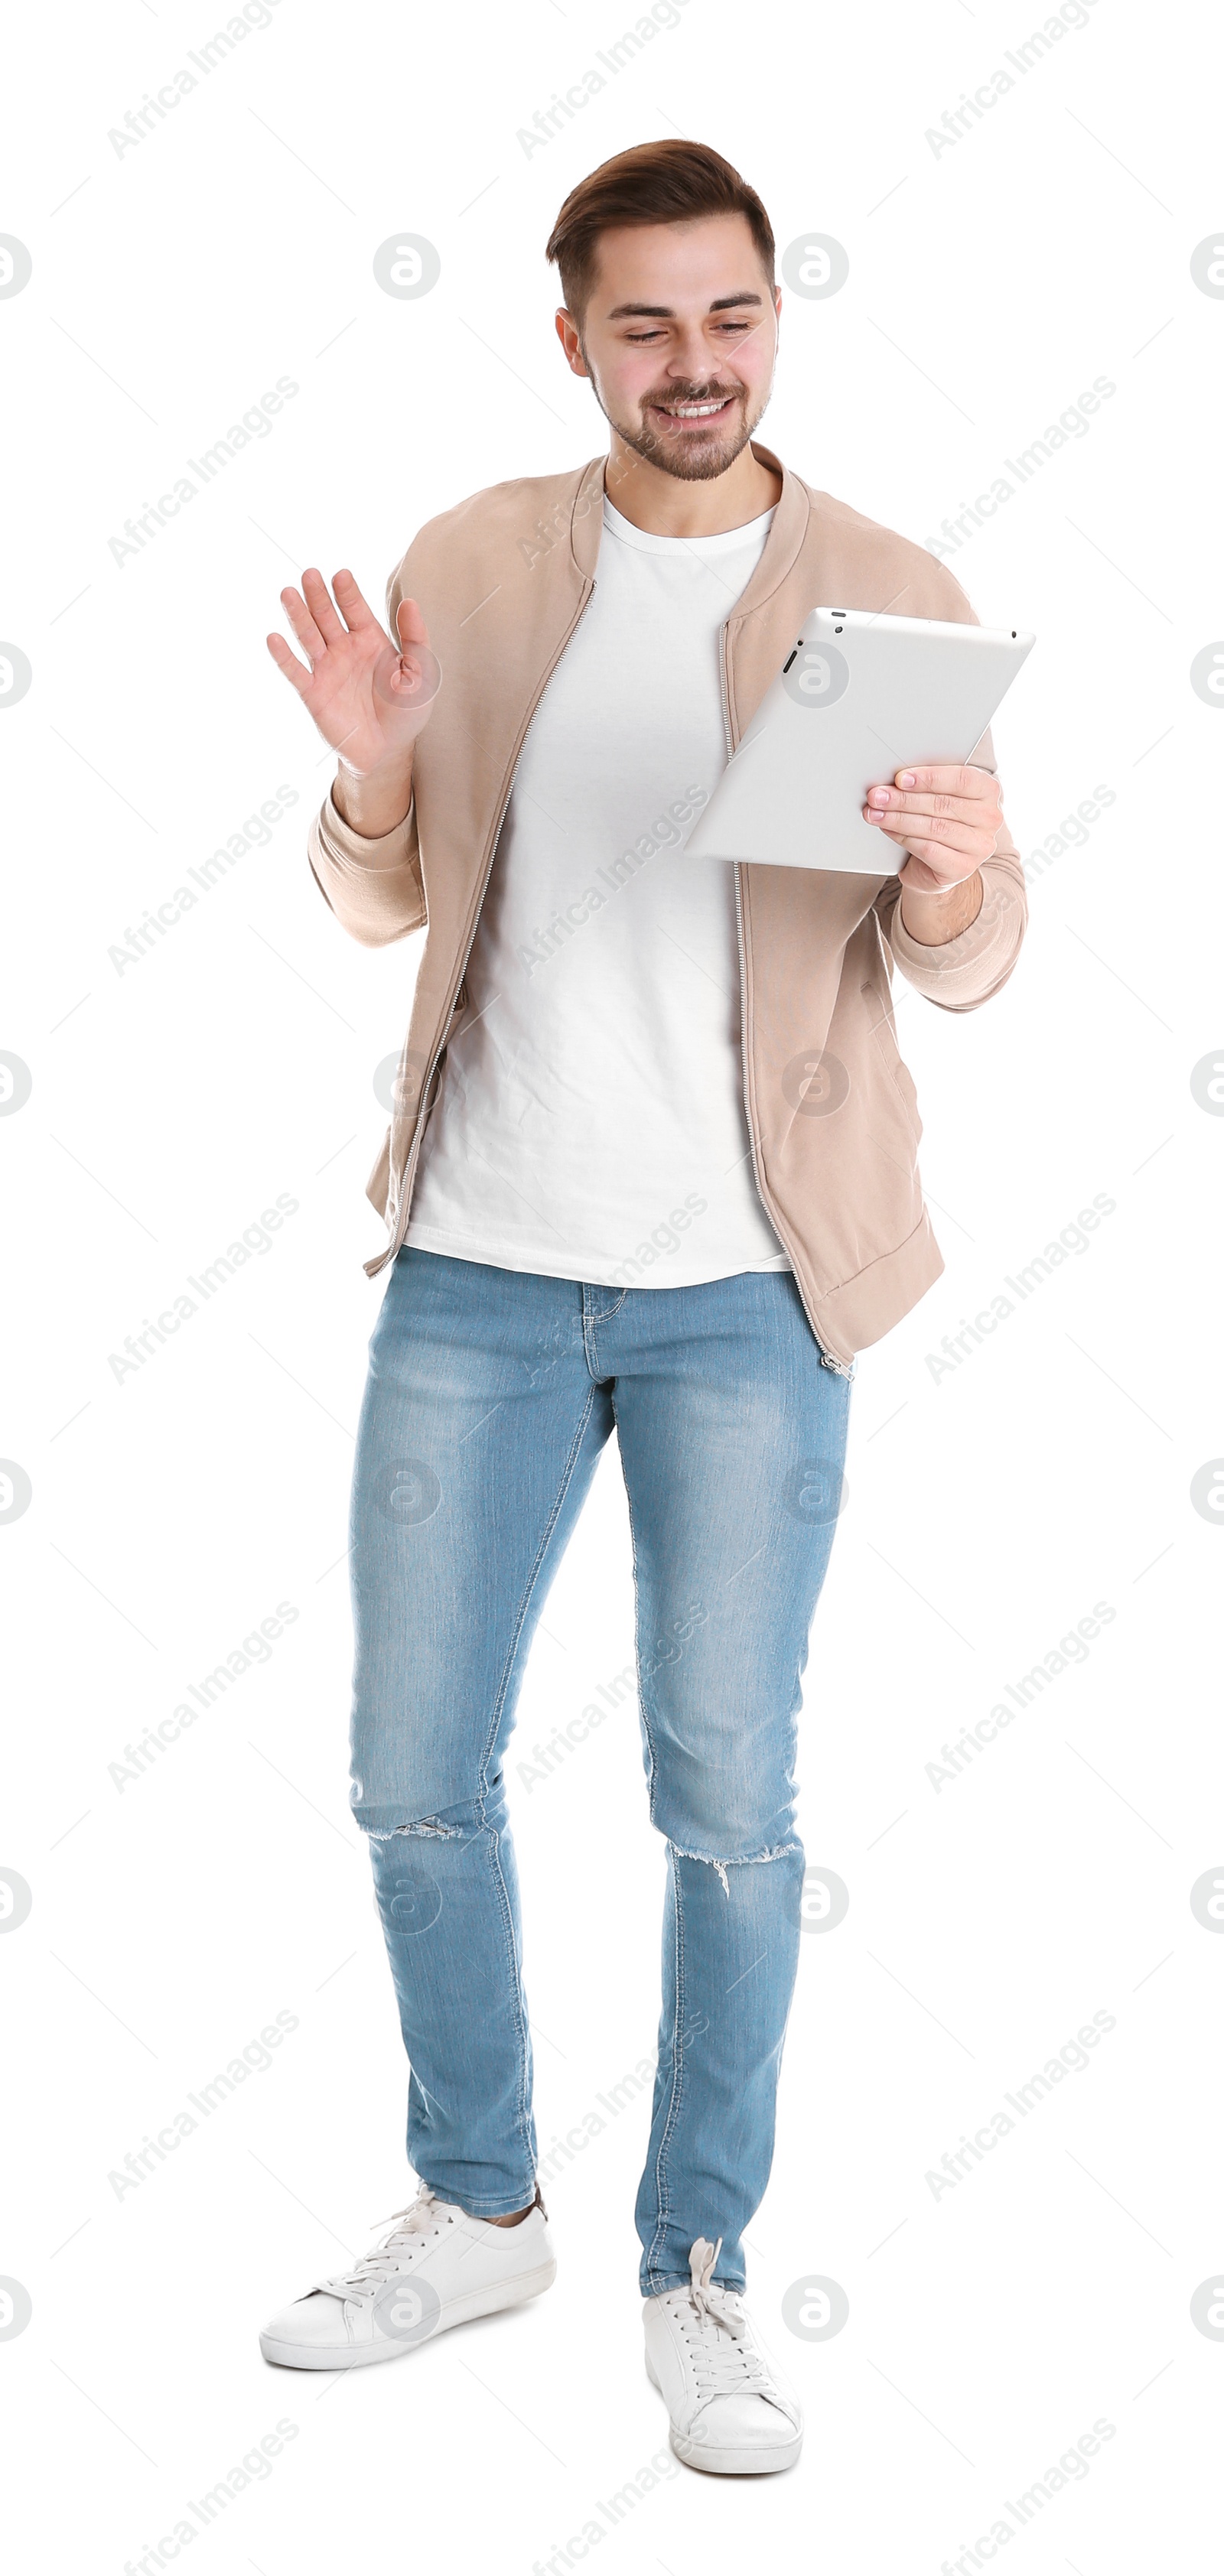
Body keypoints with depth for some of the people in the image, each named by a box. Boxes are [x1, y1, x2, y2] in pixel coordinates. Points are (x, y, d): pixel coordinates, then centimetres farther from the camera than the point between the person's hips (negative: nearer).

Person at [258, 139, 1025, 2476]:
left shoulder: (892, 598, 0)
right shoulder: (470, 567, 5)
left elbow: (968, 969, -1)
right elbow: (380, 907, 9)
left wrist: (947, 875, -24)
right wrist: (370, 773, -12)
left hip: (742, 1289, -2)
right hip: (478, 1262, 3)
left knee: (728, 1803, 2)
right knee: (416, 1774, 9)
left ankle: (698, 2271, 21)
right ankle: (476, 2211, 30)